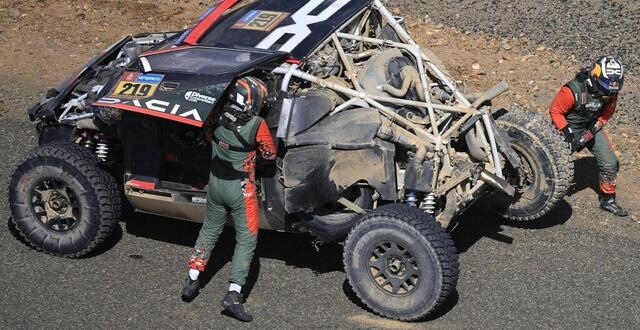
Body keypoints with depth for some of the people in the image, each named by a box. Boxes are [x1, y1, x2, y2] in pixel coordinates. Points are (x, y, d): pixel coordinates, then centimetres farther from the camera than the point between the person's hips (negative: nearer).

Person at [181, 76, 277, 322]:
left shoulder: (218, 118, -8)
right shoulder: (257, 125, -21)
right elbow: (270, 154, -7)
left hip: (216, 182, 5)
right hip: (240, 189, -5)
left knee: (209, 230, 23)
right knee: (247, 239, 5)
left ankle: (192, 281, 29)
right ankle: (234, 295, -2)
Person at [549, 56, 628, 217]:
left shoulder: (611, 93, -17)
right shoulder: (573, 91, -34)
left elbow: (607, 113, 0)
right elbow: (555, 111, -21)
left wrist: (592, 131, -13)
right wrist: (568, 134, -25)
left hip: (592, 126, 5)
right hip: (569, 127, -5)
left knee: (610, 163, 0)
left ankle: (608, 200, 18)